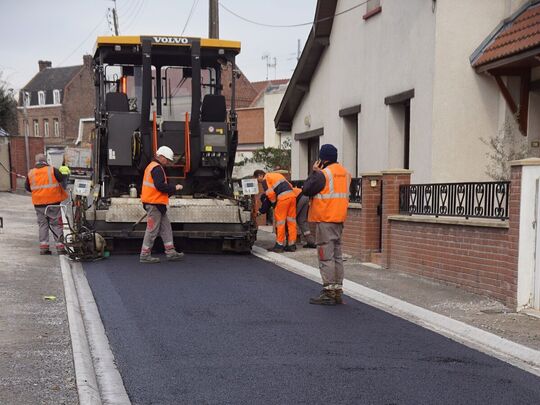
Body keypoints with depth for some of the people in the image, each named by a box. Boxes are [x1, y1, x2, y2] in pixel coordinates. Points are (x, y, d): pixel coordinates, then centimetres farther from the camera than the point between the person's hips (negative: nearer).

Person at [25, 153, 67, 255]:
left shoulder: (30, 173, 2)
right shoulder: (52, 170, -10)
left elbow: (27, 187, 10)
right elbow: (62, 179, 0)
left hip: (38, 204, 3)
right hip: (53, 202, -3)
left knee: (42, 224, 13)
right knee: (56, 225, 4)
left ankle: (43, 247, 8)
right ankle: (60, 246, 1)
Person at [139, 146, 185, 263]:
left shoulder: (152, 166, 18)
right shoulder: (157, 168, -15)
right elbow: (160, 186, -24)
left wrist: (171, 190, 14)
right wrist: (175, 188, -14)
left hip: (156, 204, 11)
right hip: (155, 204, -11)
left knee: (166, 228, 12)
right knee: (152, 230, -4)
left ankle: (170, 252, 14)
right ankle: (145, 255, 2)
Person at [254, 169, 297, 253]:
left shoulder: (265, 179, 4)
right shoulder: (277, 175, 29)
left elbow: (270, 194, -8)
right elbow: (290, 186, 26)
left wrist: (274, 202, 11)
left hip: (283, 198, -8)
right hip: (292, 195, 8)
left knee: (280, 221, 2)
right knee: (291, 221, 11)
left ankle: (280, 245, 6)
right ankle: (292, 245, 13)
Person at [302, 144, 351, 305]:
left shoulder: (323, 174, -14)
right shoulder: (345, 173, 11)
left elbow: (306, 190, -11)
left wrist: (314, 172, 0)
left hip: (325, 220, -8)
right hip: (339, 219, 8)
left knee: (326, 256, -5)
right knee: (337, 256, 12)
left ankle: (328, 293, -4)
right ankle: (338, 291, 16)